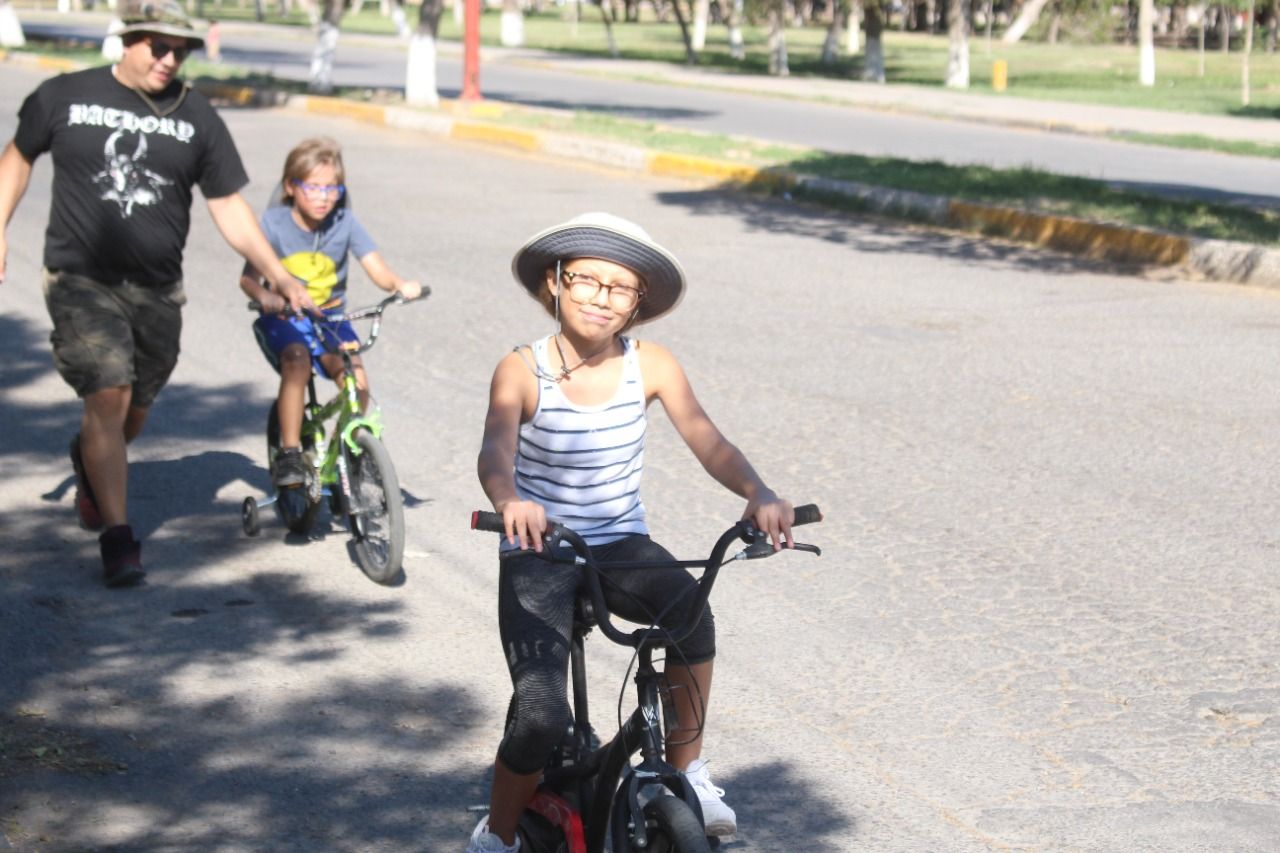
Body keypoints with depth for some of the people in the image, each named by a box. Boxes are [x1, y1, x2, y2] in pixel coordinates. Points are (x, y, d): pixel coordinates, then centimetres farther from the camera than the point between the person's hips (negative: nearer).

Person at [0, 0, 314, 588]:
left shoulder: (196, 117, 3)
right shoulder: (65, 97, 0)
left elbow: (229, 207, 5)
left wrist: (280, 277, -3)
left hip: (157, 291, 3)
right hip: (82, 279, -3)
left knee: (134, 412, 13)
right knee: (108, 397, -17)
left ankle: (90, 461, 47)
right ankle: (117, 536, -12)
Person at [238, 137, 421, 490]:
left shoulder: (344, 222, -5)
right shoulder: (274, 222, -10)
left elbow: (377, 269, -14)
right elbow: (249, 277, -19)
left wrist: (401, 285, -36)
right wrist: (265, 296, -42)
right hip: (283, 319, -2)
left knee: (356, 378, -22)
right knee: (297, 361, -32)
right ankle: (289, 453, -24)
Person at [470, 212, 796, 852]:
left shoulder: (650, 365, -3)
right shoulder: (522, 371, -11)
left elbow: (706, 440, -14)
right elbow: (496, 450, -29)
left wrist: (757, 494, -35)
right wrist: (509, 502, -52)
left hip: (622, 546, 3)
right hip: (537, 555, -3)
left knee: (691, 613, -31)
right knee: (542, 720, -20)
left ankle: (685, 771, -9)